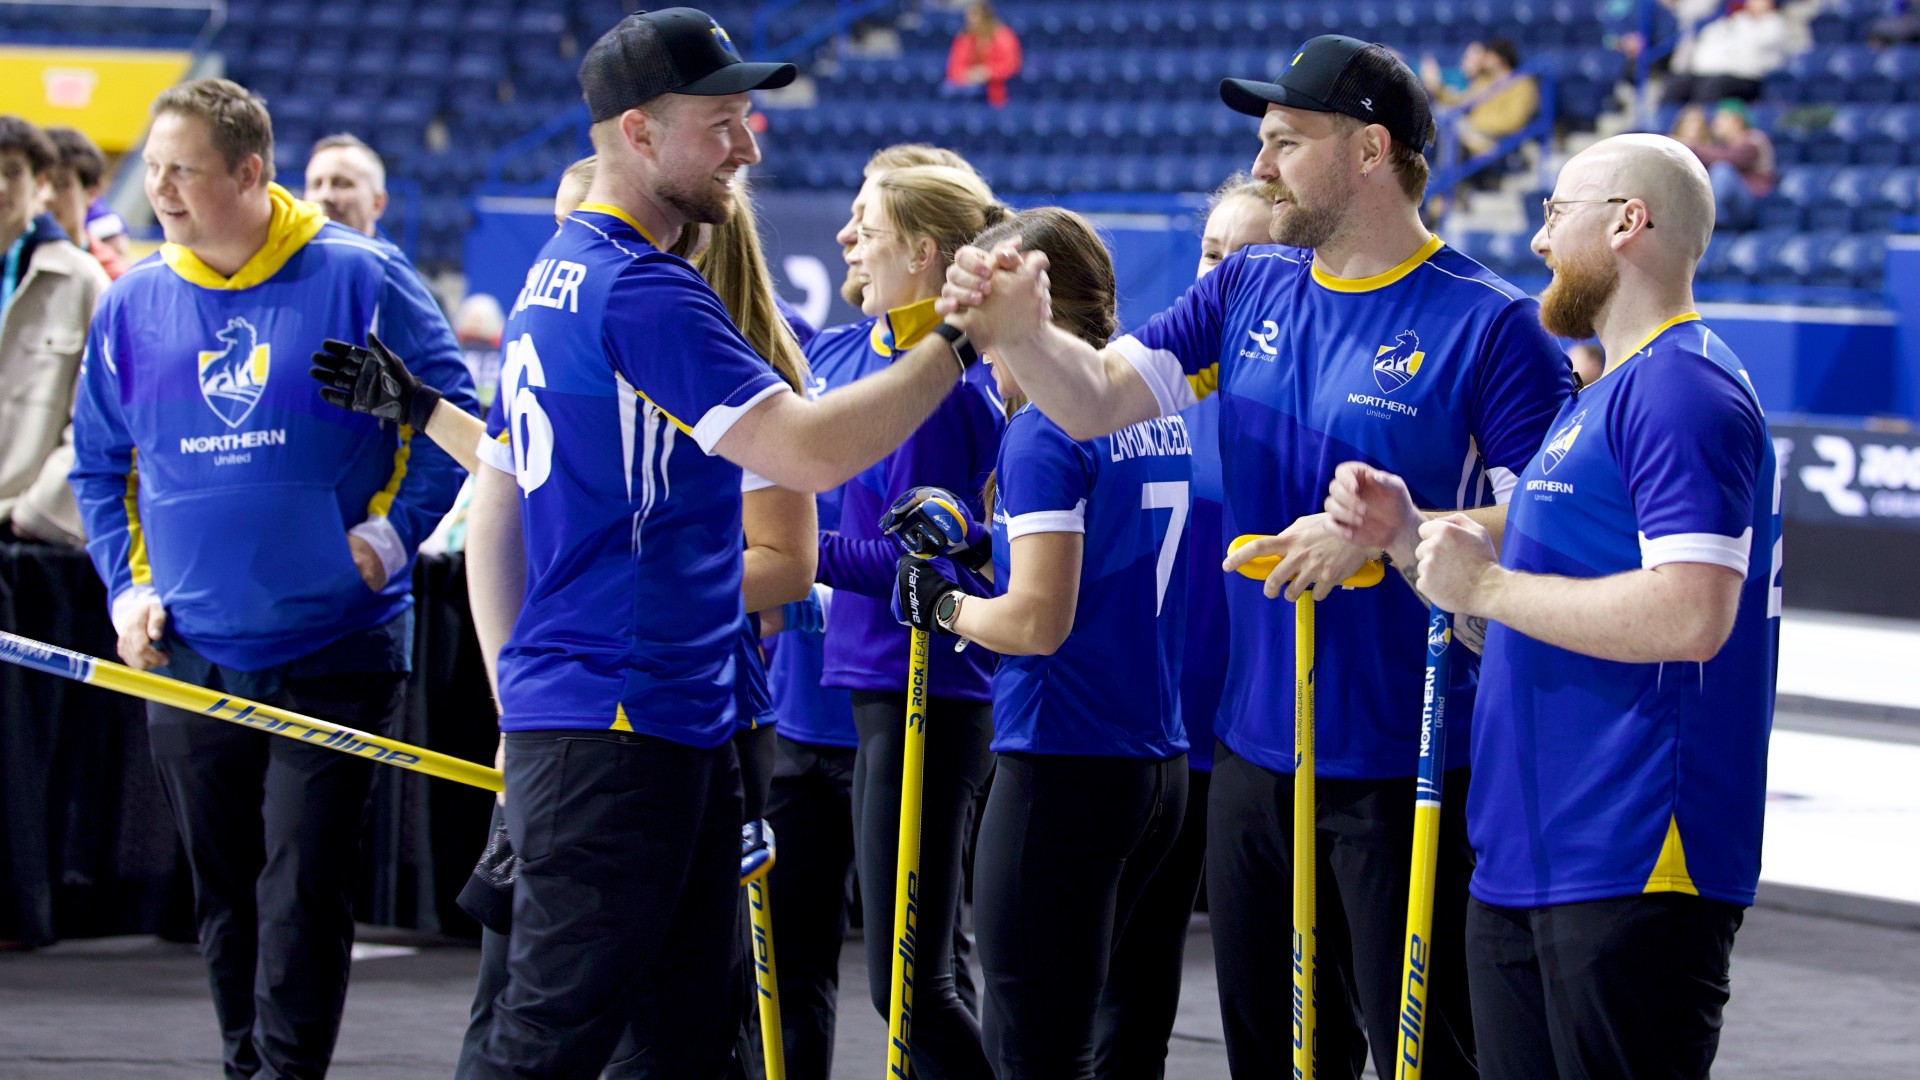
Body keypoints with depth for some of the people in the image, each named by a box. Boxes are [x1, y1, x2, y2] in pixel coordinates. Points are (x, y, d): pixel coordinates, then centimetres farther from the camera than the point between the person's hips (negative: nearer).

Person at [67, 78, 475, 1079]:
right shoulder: (132, 303, 5)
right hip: (190, 656, 4)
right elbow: (99, 465, 16)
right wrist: (128, 584, 4)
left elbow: (452, 417, 2)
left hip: (335, 651, -4)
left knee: (304, 890, -7)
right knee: (225, 893, 11)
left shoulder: (358, 279, -7)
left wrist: (392, 529, -6)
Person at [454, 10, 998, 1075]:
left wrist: (515, 708, 23)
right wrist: (959, 341, -14)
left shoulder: (554, 279, 16)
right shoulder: (641, 291, -15)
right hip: (618, 731, -10)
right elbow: (808, 450, -22)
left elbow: (491, 520, 21)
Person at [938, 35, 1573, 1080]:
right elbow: (1096, 400, 1)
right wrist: (1021, 331, -19)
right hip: (1257, 752, 7)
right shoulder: (1250, 290, 8)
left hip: (1407, 768, -6)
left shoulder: (1490, 324, -11)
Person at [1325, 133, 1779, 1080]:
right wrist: (1413, 537, 12)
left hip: (1628, 868, -10)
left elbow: (1690, 615, -25)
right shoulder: (1602, 396, 21)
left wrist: (1486, 586, -16)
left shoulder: (1683, 390, -13)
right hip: (1523, 861, 10)